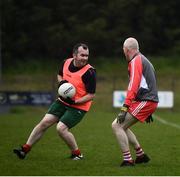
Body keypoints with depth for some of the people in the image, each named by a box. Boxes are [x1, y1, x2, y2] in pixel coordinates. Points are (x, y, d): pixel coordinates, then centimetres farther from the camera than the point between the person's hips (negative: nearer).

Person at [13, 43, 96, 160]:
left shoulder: (89, 72, -20)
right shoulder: (66, 63, -2)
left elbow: (91, 95, -17)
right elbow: (59, 75, 20)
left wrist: (74, 102, -26)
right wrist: (61, 82, -3)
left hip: (79, 106, -6)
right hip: (63, 101, 6)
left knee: (61, 128, -17)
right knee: (45, 122, 0)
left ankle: (77, 154, 3)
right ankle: (25, 149, 8)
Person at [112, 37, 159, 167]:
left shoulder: (136, 61, -8)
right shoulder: (144, 60, 23)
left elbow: (133, 86, -18)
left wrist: (125, 108, -22)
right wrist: (149, 112, 31)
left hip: (144, 101, -10)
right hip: (150, 101, 10)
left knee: (117, 126, -11)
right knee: (122, 126, 17)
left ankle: (128, 160, -13)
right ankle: (141, 155, 19)